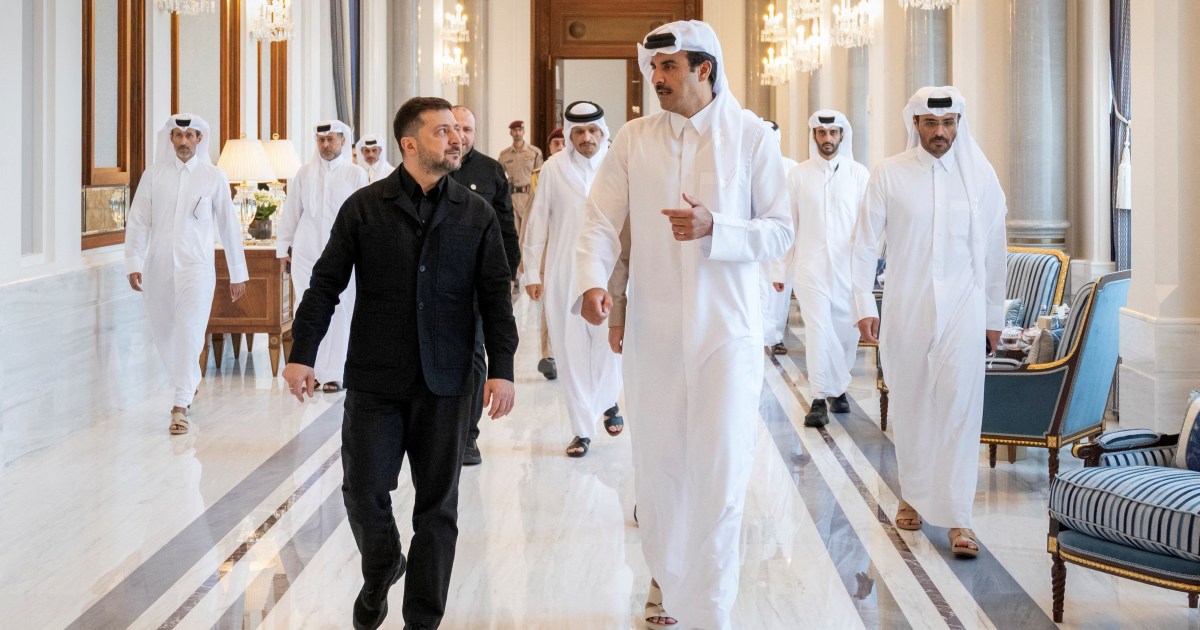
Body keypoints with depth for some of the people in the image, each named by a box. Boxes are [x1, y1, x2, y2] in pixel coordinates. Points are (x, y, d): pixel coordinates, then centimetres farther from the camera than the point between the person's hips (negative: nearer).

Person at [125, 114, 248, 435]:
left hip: (196, 266, -3)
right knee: (162, 333, 12)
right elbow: (138, 221, 4)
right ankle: (189, 381, 38)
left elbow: (228, 225, 5)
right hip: (159, 266, 3)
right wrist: (134, 263, -5)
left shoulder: (214, 177, 1)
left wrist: (238, 273, 6)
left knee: (189, 332, -11)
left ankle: (180, 407, -8)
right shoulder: (154, 174, 4)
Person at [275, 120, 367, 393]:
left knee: (338, 311, -2)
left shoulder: (355, 174, 2)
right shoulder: (304, 173, 8)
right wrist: (283, 247, 11)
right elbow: (291, 212, 12)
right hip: (306, 252, 2)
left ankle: (332, 374, 4)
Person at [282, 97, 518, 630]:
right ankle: (381, 570, 34)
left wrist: (502, 368, -4)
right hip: (374, 380, -1)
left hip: (445, 384, 1)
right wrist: (301, 355, -4)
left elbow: (495, 296, 3)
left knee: (437, 505, 6)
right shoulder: (364, 207, 0)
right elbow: (326, 284, 2)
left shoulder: (476, 215, 4)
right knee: (363, 491, 2)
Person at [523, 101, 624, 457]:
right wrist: (531, 271, 5)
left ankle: (607, 400, 31)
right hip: (563, 273, 1)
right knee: (571, 350, 4)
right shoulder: (553, 168, 1)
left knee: (609, 343, -1)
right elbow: (538, 220, 5)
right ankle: (582, 430, 15)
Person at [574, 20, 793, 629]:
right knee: (657, 465, 13)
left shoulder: (750, 135, -1)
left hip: (726, 328, -2)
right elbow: (600, 220, -2)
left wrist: (713, 229, -19)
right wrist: (592, 280, -21)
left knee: (720, 474, -4)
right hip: (652, 328, 2)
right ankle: (666, 577, 35)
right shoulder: (634, 139, 4)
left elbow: (780, 231, -2)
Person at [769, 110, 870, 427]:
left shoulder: (859, 174, 5)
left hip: (848, 267, 1)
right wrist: (780, 269, 4)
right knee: (818, 331, -8)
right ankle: (820, 398, -3)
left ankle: (838, 388, 28)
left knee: (847, 332, 7)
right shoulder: (799, 174, 4)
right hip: (811, 266, -1)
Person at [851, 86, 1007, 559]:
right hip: (905, 308, 1)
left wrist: (994, 315, 9)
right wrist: (864, 306, -6)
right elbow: (865, 243, 1)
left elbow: (993, 249, 8)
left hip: (962, 308, 0)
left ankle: (958, 518, -5)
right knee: (909, 405, 10)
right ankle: (913, 496, 28)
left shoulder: (980, 175, 2)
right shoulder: (890, 175, 0)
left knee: (960, 408, -8)